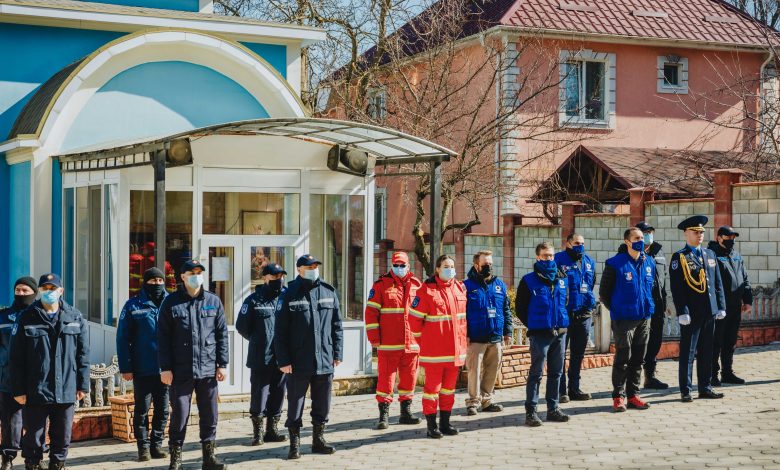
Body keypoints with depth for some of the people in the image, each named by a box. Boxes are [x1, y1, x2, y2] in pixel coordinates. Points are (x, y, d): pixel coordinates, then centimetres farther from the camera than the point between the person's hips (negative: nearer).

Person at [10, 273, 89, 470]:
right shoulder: (26, 319, -1)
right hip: (35, 392, -2)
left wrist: (83, 385, 2)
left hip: (66, 392, 2)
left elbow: (83, 355, 6)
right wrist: (18, 390, -7)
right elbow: (16, 358, -3)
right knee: (34, 438, 6)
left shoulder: (75, 317, 5)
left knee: (63, 437, 10)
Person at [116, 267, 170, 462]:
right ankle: (143, 446, 14)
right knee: (142, 410, 5)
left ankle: (157, 444, 20)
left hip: (166, 368, 3)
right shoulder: (133, 306, -2)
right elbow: (122, 338, -4)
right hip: (142, 370, -2)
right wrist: (125, 367, -9)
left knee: (163, 410, 9)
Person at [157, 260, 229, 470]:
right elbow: (163, 337, -1)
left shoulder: (214, 301, 9)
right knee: (179, 415, 2)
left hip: (208, 370, 3)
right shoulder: (171, 303, 1)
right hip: (180, 371, -2)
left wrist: (222, 364, 4)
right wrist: (165, 368, -6)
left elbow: (222, 334, 9)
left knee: (209, 415, 7)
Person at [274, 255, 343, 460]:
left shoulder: (329, 292, 7)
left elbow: (337, 326, 10)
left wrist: (338, 354, 6)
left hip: (325, 361, 3)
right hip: (298, 363, -3)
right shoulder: (290, 295, -3)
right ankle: (294, 443, 14)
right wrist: (283, 360, -9)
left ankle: (319, 439, 25)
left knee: (322, 404, 11)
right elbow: (281, 331, -4)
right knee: (295, 404, 4)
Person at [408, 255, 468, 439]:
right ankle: (432, 425, 8)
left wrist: (462, 337, 16)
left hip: (456, 349, 6)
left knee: (449, 387, 14)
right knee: (432, 387, 0)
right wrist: (425, 339, 2)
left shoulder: (460, 288, 9)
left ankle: (445, 422, 24)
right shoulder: (427, 290, -10)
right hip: (434, 351, -6)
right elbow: (414, 318, -6)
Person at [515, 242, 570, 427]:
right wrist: (533, 325, 0)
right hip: (539, 334, -5)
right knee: (536, 373, -4)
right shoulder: (529, 280, -5)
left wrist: (562, 321, 12)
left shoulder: (562, 279, 9)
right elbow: (520, 307, 0)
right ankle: (530, 412, 0)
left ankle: (553, 409, 21)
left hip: (560, 333, 5)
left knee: (556, 373, 11)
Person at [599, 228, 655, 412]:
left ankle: (633, 395, 19)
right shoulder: (615, 264, -9)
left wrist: (648, 306, 14)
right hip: (624, 319, -6)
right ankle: (618, 397, 5)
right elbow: (604, 292, -2)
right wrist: (616, 309, 2)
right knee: (623, 359, -3)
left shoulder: (649, 263, 9)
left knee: (638, 359, 10)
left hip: (644, 318, 6)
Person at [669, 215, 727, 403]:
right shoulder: (679, 257, -4)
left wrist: (721, 306, 9)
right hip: (691, 313, -6)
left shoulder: (710, 254, 15)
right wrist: (682, 312, -15)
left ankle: (705, 387, 19)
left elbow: (717, 283, 16)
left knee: (706, 352, 11)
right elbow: (676, 288, -9)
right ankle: (686, 390, 4)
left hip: (710, 311, 6)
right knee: (688, 352, -1)